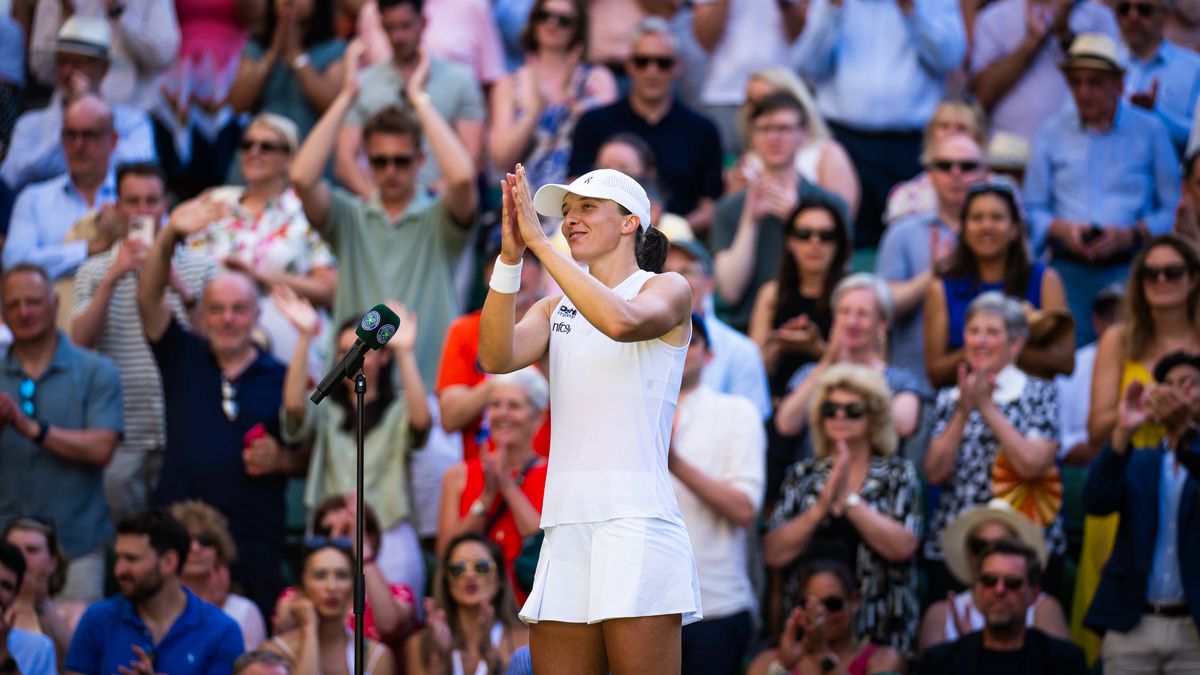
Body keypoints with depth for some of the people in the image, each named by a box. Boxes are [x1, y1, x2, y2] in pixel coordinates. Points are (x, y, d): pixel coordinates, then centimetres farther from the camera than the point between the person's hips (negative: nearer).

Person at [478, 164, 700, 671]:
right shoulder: (557, 307, 19)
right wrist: (510, 256, -10)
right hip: (565, 527, 6)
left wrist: (541, 244, -16)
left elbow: (621, 321, -19)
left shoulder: (667, 289, 4)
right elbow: (497, 358, 0)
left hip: (635, 519, -5)